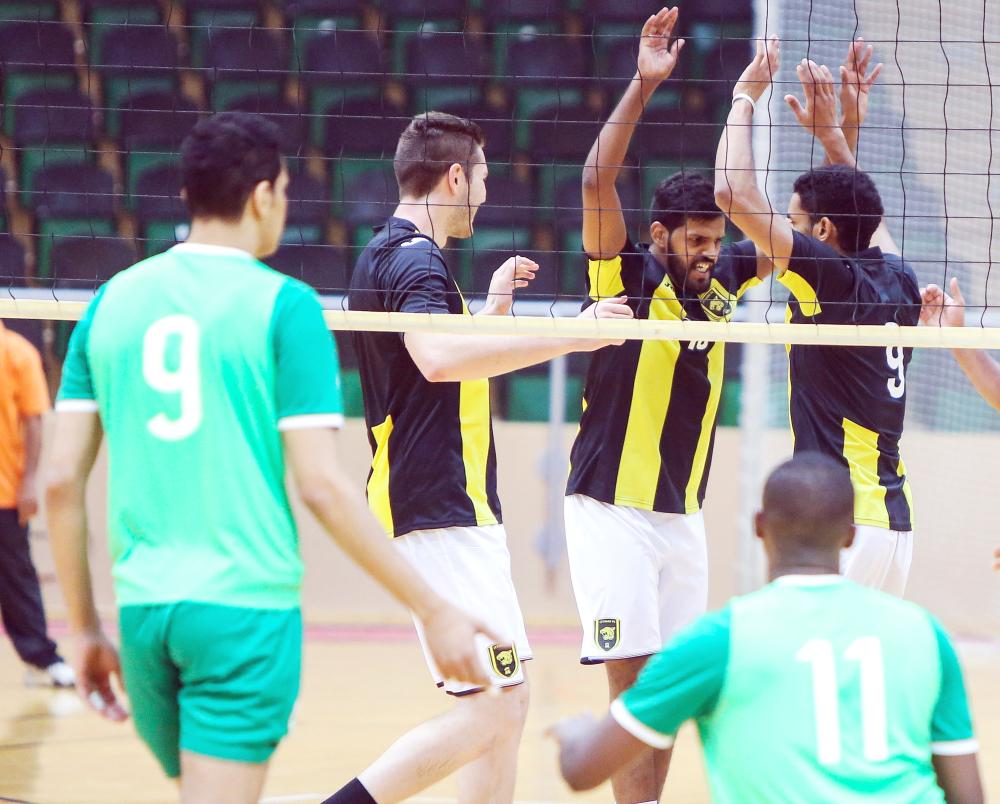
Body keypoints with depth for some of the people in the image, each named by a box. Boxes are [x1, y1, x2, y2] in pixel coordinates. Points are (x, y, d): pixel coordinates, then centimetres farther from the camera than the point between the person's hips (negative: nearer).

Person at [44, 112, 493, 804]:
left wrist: (86, 628, 17)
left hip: (143, 610, 5)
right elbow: (321, 486, -12)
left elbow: (63, 480, 6)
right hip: (245, 605, -5)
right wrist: (433, 610, -6)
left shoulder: (114, 301, 8)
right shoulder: (283, 305, -6)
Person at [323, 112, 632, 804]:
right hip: (446, 514, -11)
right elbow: (439, 358, -33)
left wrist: (494, 306, 35)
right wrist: (569, 335, -30)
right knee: (493, 708, -13)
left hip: (454, 509, 11)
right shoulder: (415, 260, -12)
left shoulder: (389, 254, 19)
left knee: (505, 699, 12)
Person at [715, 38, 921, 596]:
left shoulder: (832, 278, -10)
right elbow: (863, 210, 34)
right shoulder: (900, 283, 11)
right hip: (895, 517, 9)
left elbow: (736, 195, -13)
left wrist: (744, 99, -1)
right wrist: (834, 130, 33)